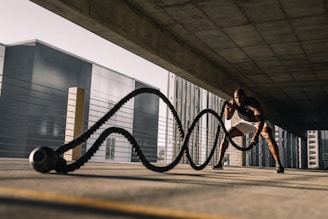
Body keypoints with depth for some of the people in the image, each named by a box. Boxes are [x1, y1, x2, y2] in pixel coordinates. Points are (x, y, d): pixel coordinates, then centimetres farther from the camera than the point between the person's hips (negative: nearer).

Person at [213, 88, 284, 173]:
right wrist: (227, 108, -42)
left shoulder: (253, 103, -36)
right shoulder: (233, 102, -20)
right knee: (226, 136, -11)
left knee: (269, 138, -31)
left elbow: (261, 121, -43)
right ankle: (219, 163, -4)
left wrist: (256, 135, -58)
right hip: (245, 122, 4)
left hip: (259, 122, -4)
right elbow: (228, 117, -21)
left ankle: (278, 165, -23)